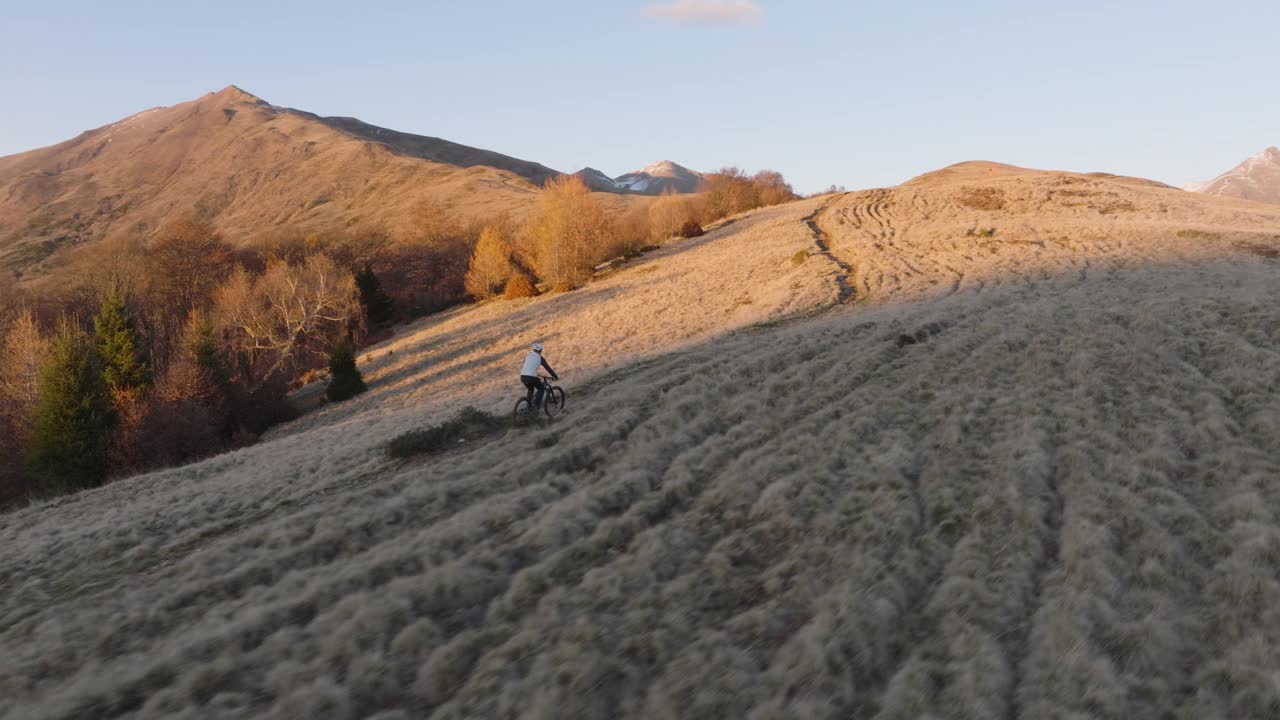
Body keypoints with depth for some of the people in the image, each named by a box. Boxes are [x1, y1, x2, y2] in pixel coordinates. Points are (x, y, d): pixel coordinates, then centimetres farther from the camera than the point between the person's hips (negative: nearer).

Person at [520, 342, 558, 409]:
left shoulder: (527, 356, 19)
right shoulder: (540, 358, 3)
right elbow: (548, 369, 8)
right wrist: (556, 377, 20)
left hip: (523, 376, 6)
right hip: (531, 377, -6)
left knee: (531, 389, 32)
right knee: (541, 389, 18)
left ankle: (529, 405, 25)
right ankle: (536, 405, 7)